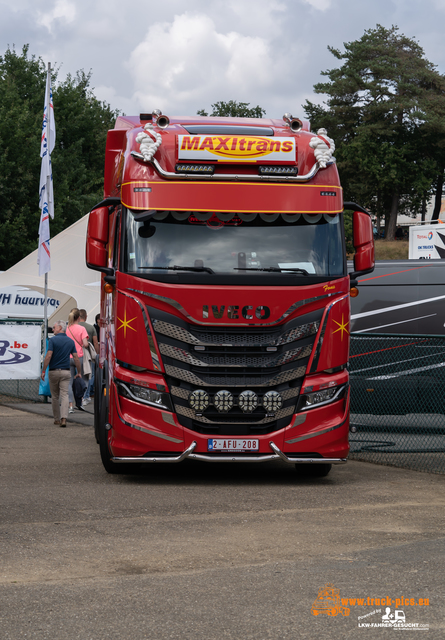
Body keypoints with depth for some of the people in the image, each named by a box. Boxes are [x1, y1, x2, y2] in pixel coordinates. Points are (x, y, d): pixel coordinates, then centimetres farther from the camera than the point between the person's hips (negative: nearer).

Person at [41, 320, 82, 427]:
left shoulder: (53, 340, -8)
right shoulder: (70, 341, 5)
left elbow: (48, 356, -14)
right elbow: (76, 358, 4)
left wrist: (43, 371, -10)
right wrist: (79, 372, 13)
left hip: (53, 371, -2)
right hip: (66, 372, 2)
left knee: (55, 396, 11)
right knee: (64, 395, -3)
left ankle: (57, 419, 19)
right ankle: (63, 418, -19)